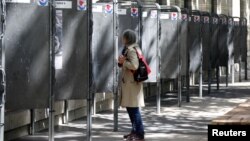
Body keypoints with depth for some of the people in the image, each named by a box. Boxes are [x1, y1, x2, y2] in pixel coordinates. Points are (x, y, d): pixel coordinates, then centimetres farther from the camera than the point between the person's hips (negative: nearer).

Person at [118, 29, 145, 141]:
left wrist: (123, 61, -14)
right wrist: (121, 61, 0)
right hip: (129, 81, 10)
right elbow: (122, 65, 21)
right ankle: (135, 131, 26)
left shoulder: (131, 50, -14)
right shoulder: (131, 48, 16)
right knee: (130, 107, 17)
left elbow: (134, 65, -26)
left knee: (133, 108, -8)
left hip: (132, 82, -10)